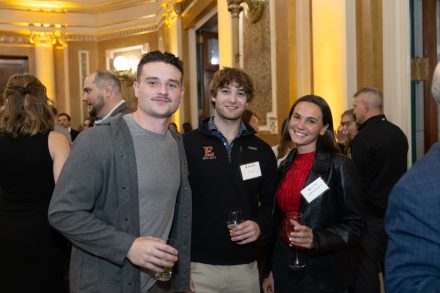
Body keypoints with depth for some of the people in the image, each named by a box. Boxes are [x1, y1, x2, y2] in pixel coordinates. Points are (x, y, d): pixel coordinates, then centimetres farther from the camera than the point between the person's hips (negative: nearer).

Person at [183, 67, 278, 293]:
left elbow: (271, 202, 13)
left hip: (246, 266, 4)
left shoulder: (261, 150, 8)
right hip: (199, 265, -3)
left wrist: (261, 225, -9)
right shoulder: (188, 144, -3)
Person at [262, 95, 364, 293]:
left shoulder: (339, 166, -12)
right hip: (284, 271, 5)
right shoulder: (285, 166, 5)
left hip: (324, 277, -5)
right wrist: (270, 271, 12)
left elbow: (355, 226, -12)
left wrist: (316, 239, -27)